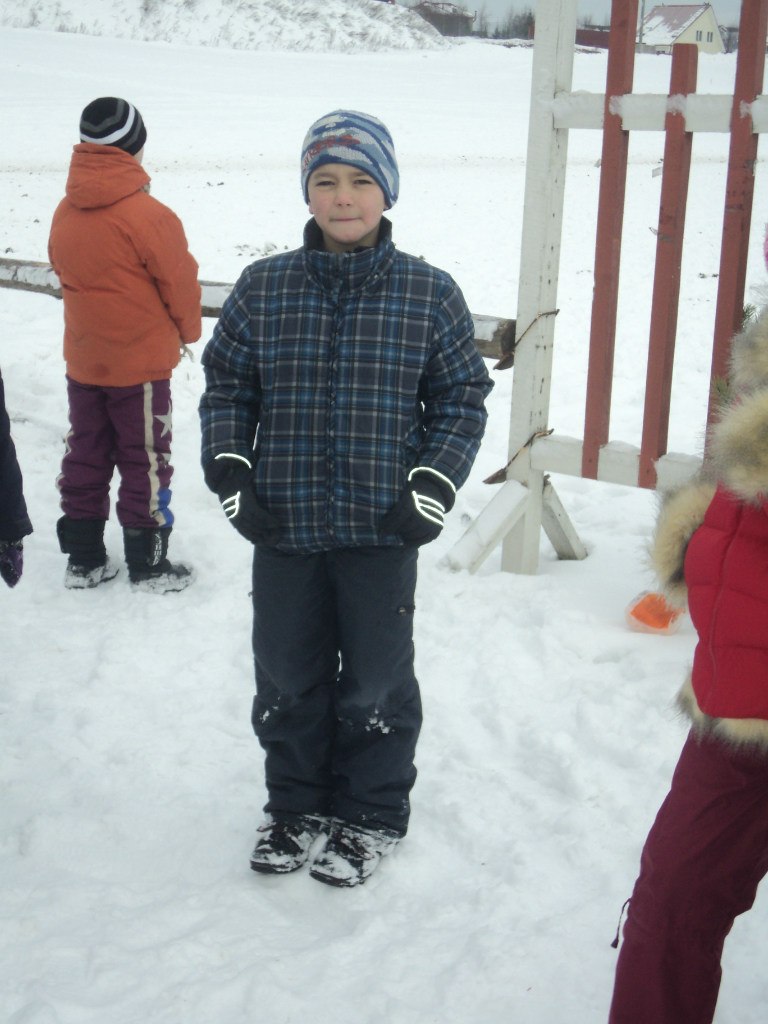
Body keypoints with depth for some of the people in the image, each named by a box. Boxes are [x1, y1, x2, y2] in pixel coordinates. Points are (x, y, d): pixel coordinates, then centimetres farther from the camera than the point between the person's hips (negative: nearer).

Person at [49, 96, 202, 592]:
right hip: (141, 364, -6)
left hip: (83, 361, 6)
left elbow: (64, 273, 10)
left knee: (86, 457, 16)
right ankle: (148, 565, 13)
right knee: (145, 462, 6)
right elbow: (181, 284, -12)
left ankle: (83, 559, 23)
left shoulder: (64, 214, -1)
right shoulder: (147, 215, -20)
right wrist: (188, 330, 8)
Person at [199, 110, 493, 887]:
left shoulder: (430, 295, -2)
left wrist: (432, 489, -6)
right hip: (283, 529, 2)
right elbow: (226, 386, 9)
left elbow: (461, 399, 4)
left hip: (382, 531, -2)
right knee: (287, 677, 14)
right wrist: (231, 476, -3)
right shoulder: (262, 288, 1)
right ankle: (296, 805, 35)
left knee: (375, 680, 10)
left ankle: (372, 814, 31)